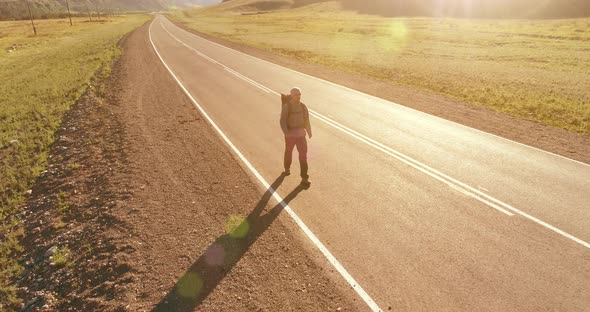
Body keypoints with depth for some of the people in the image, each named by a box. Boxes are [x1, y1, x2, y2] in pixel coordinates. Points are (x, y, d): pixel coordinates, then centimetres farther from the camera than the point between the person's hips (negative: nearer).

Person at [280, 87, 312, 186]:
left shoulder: (303, 106, 0)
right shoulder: (286, 106, -12)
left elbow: (306, 120, 13)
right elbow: (283, 121, -18)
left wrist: (309, 132, 25)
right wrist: (286, 132, -34)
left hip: (301, 134, 2)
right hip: (290, 134, -2)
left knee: (303, 155, -7)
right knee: (288, 152, 21)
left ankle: (304, 178, -4)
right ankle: (287, 168, 50)